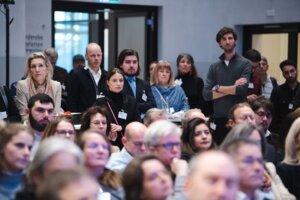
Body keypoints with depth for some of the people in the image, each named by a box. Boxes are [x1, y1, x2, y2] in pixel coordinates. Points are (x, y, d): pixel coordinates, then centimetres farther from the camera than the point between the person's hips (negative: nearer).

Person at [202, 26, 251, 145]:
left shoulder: (244, 64, 1)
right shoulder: (214, 67, 11)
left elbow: (241, 90, -13)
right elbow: (206, 95, -1)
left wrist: (218, 88, -2)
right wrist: (232, 88, -8)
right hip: (219, 118, 3)